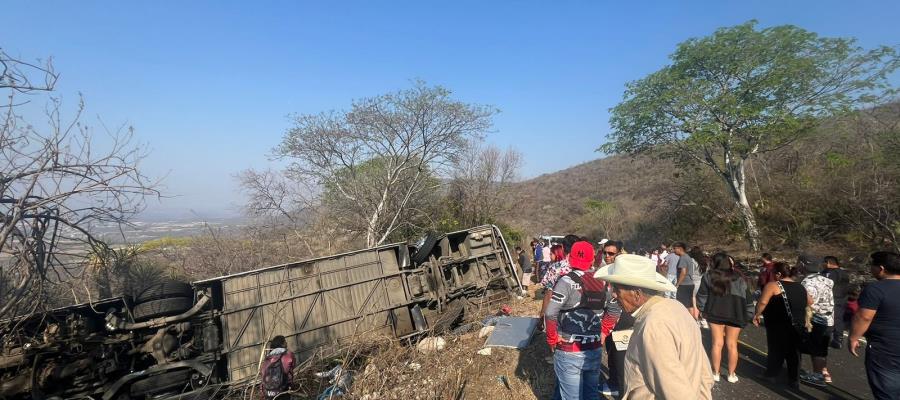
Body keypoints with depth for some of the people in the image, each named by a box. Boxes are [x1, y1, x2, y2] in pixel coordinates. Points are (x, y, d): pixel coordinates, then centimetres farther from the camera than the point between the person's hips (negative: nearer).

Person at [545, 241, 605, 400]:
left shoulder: (567, 281, -16)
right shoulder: (603, 282, 2)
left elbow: (550, 314, -24)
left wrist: (552, 339, -11)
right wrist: (603, 332, 16)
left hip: (570, 352, -5)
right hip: (595, 350, 6)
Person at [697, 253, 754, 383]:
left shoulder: (708, 276, 1)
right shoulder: (739, 279, 6)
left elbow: (702, 295, -1)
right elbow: (747, 299, 5)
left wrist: (702, 309, 9)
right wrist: (749, 315, 10)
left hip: (715, 313, -1)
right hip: (735, 315, 1)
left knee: (717, 343, 6)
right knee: (732, 344, 9)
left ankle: (715, 373, 12)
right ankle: (731, 374, 18)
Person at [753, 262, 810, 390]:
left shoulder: (773, 285, -14)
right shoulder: (800, 287, 9)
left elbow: (763, 302, -24)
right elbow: (810, 302, 24)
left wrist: (757, 315, -11)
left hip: (779, 326, -6)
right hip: (798, 326, 6)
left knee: (776, 351, 7)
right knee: (794, 352, 14)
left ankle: (771, 375, 19)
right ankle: (794, 381, 21)